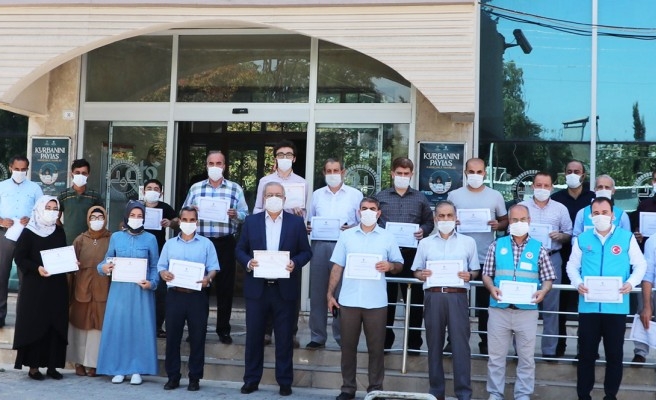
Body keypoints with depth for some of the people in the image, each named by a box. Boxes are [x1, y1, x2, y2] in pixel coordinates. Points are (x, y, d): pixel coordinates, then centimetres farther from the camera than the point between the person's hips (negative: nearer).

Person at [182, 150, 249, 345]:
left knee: (225, 285, 4)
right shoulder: (195, 188, 10)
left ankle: (223, 329, 14)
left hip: (225, 243, -1)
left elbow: (245, 215, 2)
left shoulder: (236, 189, 6)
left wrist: (235, 215, -19)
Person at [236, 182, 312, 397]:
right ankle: (251, 379, 18)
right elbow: (240, 249, 7)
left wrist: (295, 263, -16)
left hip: (285, 288, -1)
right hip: (257, 288, 1)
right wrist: (248, 262, -13)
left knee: (284, 337, 5)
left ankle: (285, 381, 16)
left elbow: (306, 252, 3)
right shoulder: (251, 221, 6)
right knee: (254, 335, 6)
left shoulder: (296, 222, 3)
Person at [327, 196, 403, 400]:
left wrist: (390, 265, -15)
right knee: (348, 346, 7)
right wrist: (330, 293, 2)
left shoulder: (388, 237, 5)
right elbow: (337, 267, 7)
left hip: (376, 302, -1)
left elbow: (399, 265, 8)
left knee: (376, 347, 4)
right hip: (348, 300, 1)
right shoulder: (346, 235, 6)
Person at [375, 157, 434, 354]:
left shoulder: (420, 198, 10)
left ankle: (414, 342, 14)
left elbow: (429, 222, 12)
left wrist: (423, 230, -8)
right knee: (386, 298, 6)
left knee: (414, 298, 4)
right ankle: (385, 340, 17)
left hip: (411, 254, 0)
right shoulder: (381, 196, 9)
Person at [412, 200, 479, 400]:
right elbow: (416, 271, 14)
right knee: (434, 343, 5)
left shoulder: (468, 242, 11)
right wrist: (422, 274, -8)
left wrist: (469, 275, -10)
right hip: (433, 296, 2)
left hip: (457, 296, -1)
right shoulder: (425, 243, 14)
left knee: (460, 343, -5)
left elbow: (475, 270, 12)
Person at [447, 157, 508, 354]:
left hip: (486, 257, 0)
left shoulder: (495, 196, 4)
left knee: (485, 302, 8)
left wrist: (498, 225, -12)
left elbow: (506, 221, 10)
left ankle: (485, 341, 18)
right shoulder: (454, 195, 4)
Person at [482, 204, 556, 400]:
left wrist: (543, 291, -14)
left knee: (526, 357, 7)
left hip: (527, 311, 0)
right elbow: (486, 274, 7)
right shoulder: (497, 246, 6)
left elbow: (548, 278, 6)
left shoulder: (538, 248, 5)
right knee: (496, 355, 6)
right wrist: (492, 288, -13)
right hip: (499, 309, 0)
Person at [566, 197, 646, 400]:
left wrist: (631, 283, -10)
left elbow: (640, 264, 7)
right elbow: (572, 266, 11)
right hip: (589, 306, 1)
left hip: (616, 306, 0)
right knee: (586, 353, 7)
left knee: (615, 353, 9)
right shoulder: (582, 239, 7)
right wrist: (578, 283, -8)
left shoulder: (627, 237, 3)